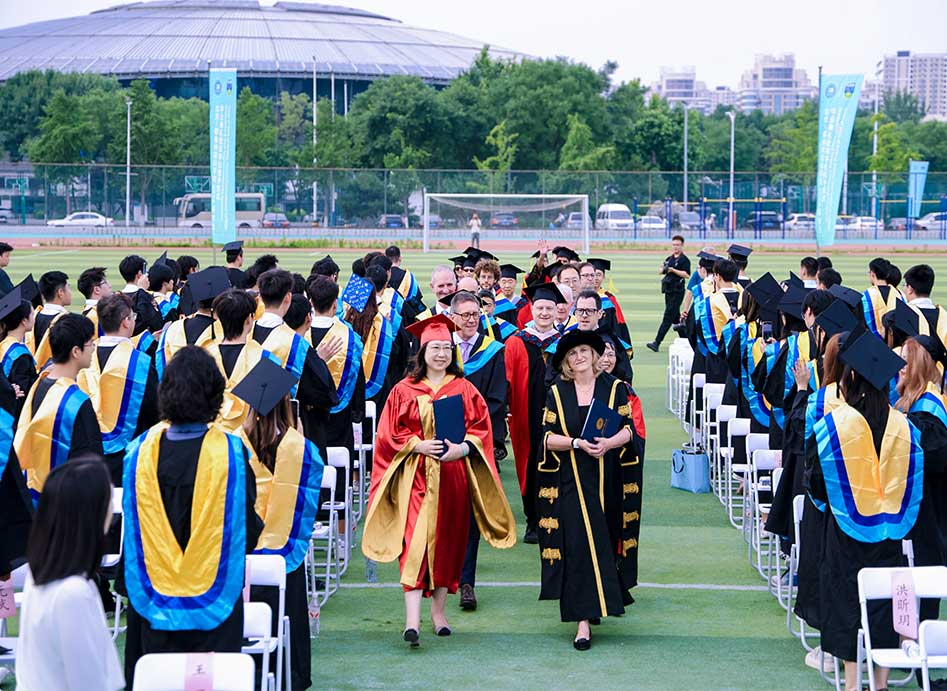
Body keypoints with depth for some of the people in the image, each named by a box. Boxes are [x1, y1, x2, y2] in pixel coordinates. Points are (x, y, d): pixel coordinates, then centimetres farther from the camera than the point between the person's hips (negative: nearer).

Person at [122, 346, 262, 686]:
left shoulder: (140, 451, -8)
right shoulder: (231, 453, -14)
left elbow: (132, 531, 4)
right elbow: (250, 529, -5)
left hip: (153, 606, 2)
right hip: (213, 606, -2)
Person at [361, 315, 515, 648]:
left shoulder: (465, 390, 7)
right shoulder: (404, 390, 3)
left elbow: (481, 428, 3)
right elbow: (390, 433, 1)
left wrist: (462, 448, -14)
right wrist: (418, 445, -15)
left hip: (454, 477, 2)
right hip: (416, 476, -2)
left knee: (447, 542, 9)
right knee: (416, 542, -12)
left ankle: (439, 611, 22)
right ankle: (412, 619, -19)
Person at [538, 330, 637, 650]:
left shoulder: (614, 387, 4)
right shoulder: (557, 393, 4)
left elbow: (628, 429, -1)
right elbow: (547, 437, -1)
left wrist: (609, 443, -21)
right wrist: (578, 443, -18)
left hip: (607, 480, 1)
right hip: (571, 481, -1)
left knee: (605, 541, 7)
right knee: (580, 546, -9)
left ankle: (607, 598, 30)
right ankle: (583, 619, -11)